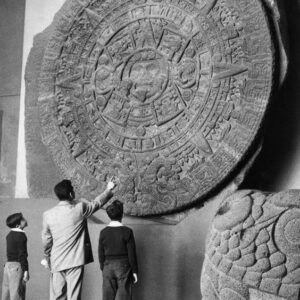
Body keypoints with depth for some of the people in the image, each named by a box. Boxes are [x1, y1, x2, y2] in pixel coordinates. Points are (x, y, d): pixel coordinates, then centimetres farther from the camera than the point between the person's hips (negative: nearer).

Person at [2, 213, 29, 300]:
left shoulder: (9, 235, 15)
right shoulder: (21, 235, -12)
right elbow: (22, 254, -17)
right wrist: (25, 270, -17)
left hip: (8, 264, 9)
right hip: (17, 265, -9)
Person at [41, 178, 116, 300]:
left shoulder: (47, 215, -1)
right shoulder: (80, 209, -9)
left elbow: (46, 241, 9)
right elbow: (97, 203, 9)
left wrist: (47, 259, 24)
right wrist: (108, 190, 26)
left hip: (56, 262, 3)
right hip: (75, 262, -3)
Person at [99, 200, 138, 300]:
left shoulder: (103, 232, -2)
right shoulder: (127, 232, -10)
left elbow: (101, 254, 3)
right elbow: (132, 253, -8)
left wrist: (103, 269, 14)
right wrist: (134, 271, 0)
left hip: (108, 267, 3)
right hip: (124, 267, -3)